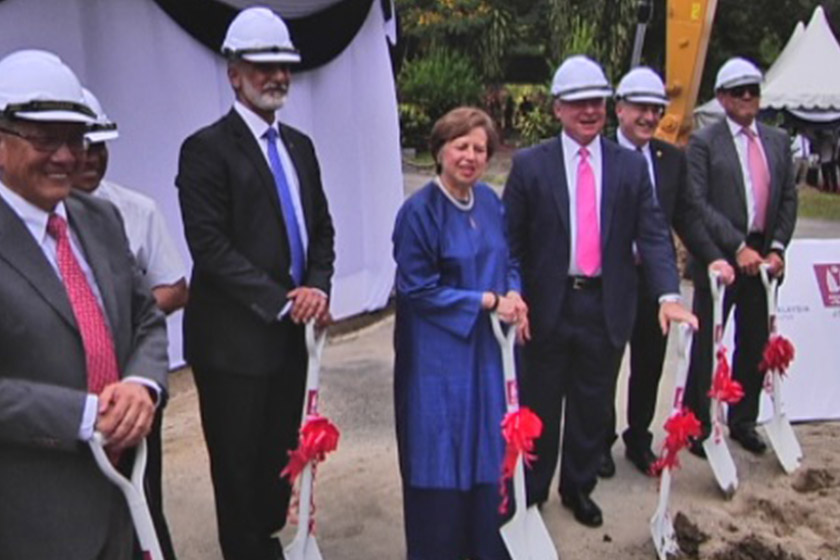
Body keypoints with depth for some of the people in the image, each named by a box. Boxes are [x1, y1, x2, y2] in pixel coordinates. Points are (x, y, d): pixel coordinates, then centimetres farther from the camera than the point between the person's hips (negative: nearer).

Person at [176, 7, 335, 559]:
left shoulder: (300, 145, 13)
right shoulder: (206, 148, -9)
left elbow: (321, 227, 13)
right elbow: (210, 245, -16)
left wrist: (318, 288, -5)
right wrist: (281, 302, -16)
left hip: (293, 331, 6)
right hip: (235, 337, -6)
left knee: (281, 455, 16)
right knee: (239, 464, 7)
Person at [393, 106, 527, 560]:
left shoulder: (489, 201, 4)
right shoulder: (419, 210, -15)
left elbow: (506, 258, 16)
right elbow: (416, 288, -15)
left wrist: (513, 294, -5)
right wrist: (487, 301, -15)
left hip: (486, 347, 6)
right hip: (438, 353, -6)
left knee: (488, 450, 14)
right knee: (441, 456, 4)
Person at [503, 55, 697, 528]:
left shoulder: (631, 167, 2)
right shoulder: (530, 165, -2)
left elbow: (653, 236, -4)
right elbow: (509, 239, -3)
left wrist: (669, 295, -17)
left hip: (607, 306, 2)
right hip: (548, 305, -2)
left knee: (593, 405, 15)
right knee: (539, 405, 12)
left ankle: (580, 487, 36)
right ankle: (529, 491, 30)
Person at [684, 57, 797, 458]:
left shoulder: (778, 141, 12)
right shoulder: (704, 142, -4)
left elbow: (789, 199, 11)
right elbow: (698, 204, -11)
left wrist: (776, 248, -2)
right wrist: (738, 247, -17)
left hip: (762, 258, 5)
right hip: (719, 258, -5)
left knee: (754, 345, 13)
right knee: (707, 346, 4)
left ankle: (743, 421, 29)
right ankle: (697, 425, 18)